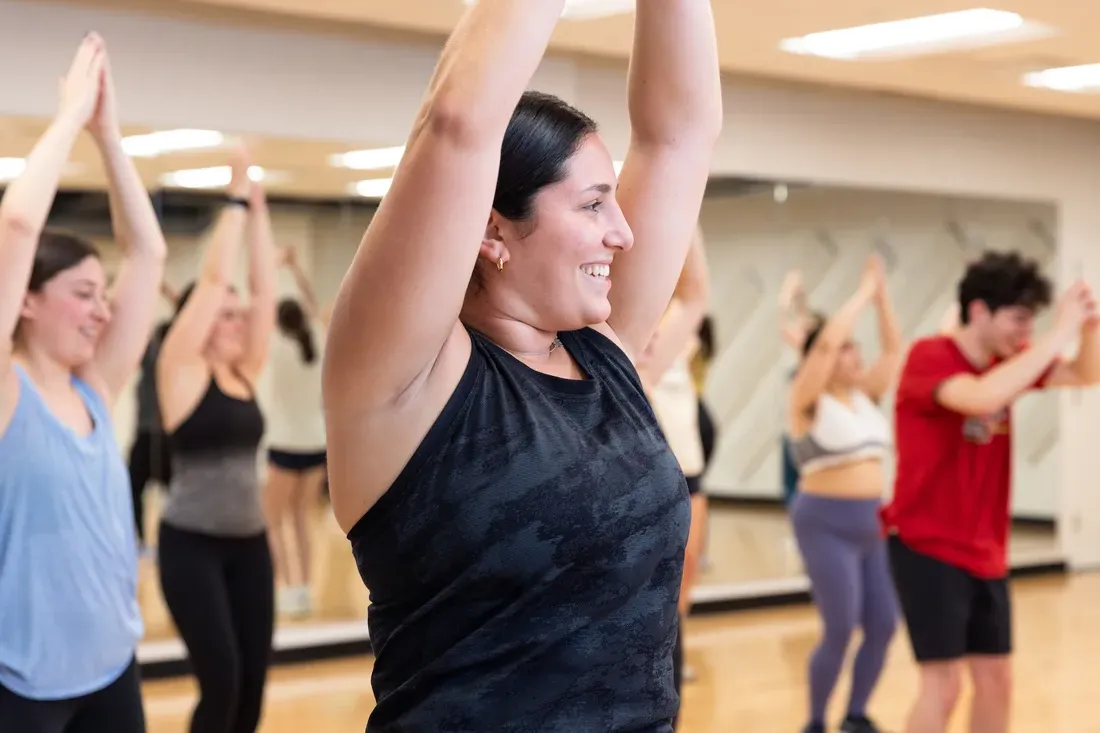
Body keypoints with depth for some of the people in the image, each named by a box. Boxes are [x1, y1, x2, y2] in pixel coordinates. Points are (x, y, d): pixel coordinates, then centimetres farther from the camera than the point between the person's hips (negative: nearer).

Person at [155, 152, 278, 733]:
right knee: (221, 682, -10)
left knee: (253, 682, 5)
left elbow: (263, 288, 6)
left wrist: (259, 212, 4)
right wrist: (236, 200, -8)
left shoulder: (245, 373, 9)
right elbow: (213, 279, -12)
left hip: (249, 542, 6)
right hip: (192, 544, -6)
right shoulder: (182, 371, -7)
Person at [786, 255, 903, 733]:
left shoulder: (865, 397, 11)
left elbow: (893, 346, 8)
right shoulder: (809, 401, -8)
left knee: (883, 626, 4)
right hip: (826, 524, -7)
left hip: (872, 524, 7)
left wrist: (882, 294, 0)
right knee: (840, 631, -7)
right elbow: (827, 340, -21)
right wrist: (863, 293, -14)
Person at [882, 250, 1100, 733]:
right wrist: (1058, 336, -31)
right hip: (927, 548, -7)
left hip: (984, 553, 8)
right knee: (944, 681, -10)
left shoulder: (1006, 360, 5)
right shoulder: (930, 357, -17)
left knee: (995, 679, 10)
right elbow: (980, 398, -36)